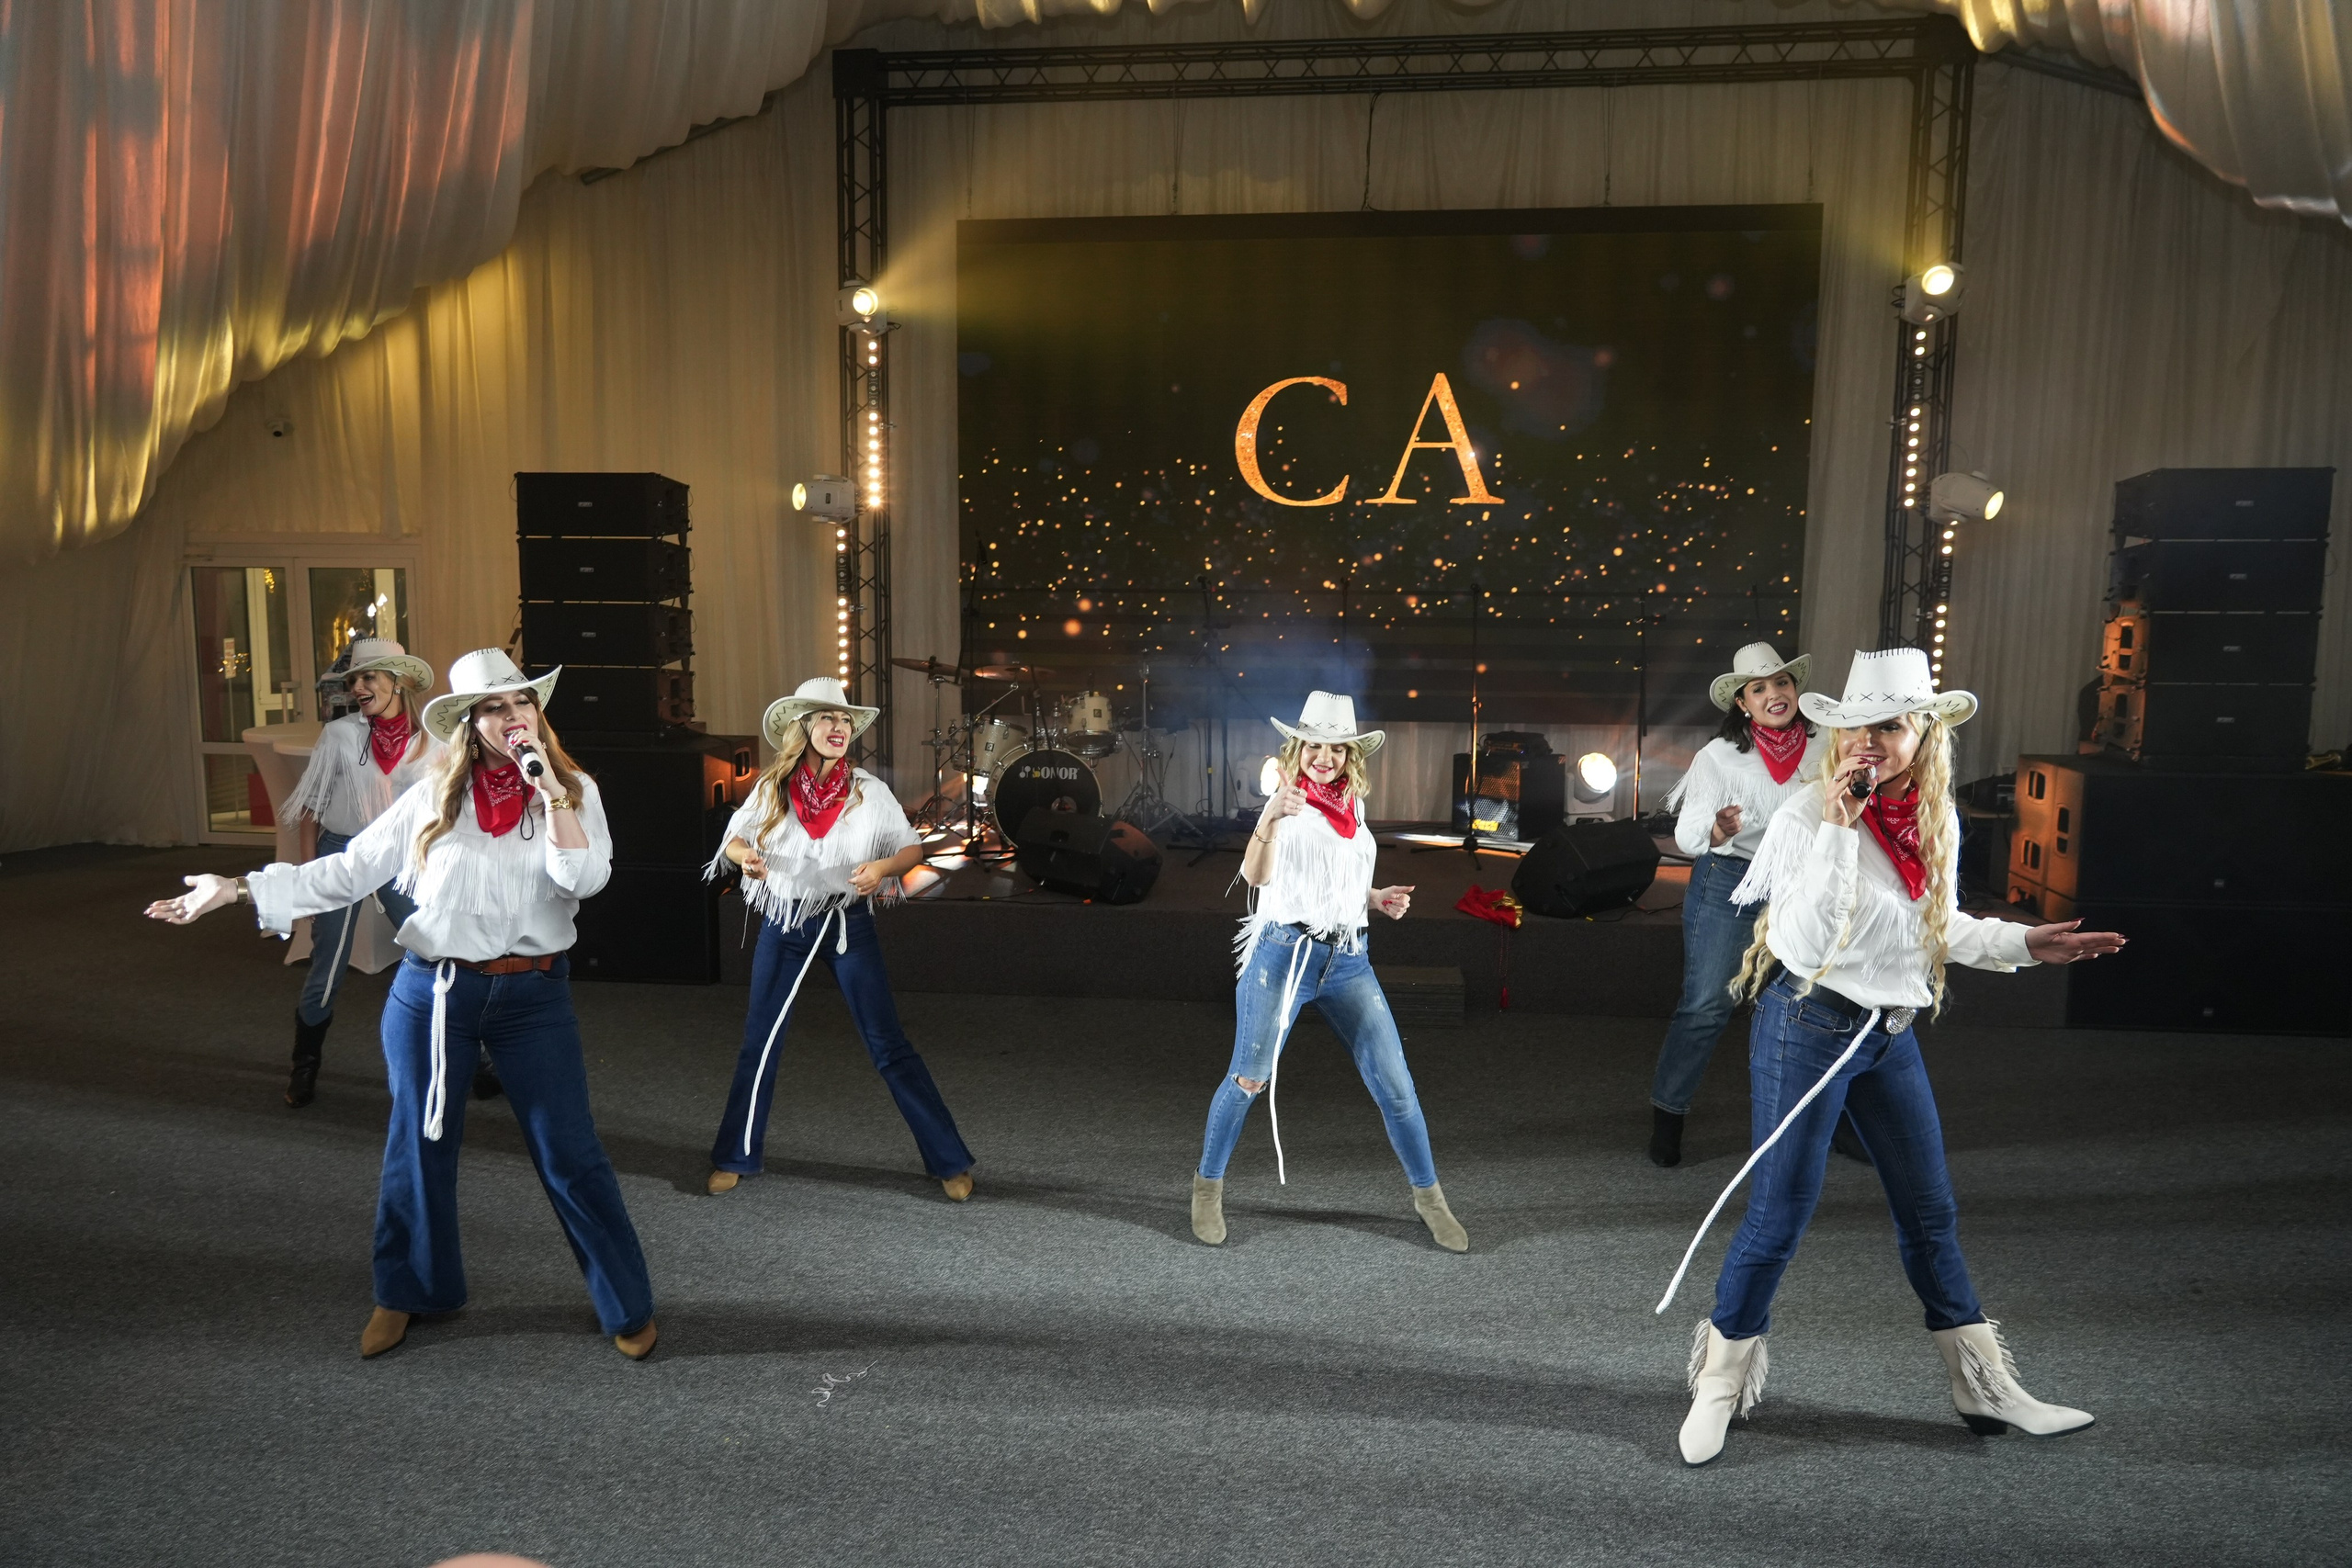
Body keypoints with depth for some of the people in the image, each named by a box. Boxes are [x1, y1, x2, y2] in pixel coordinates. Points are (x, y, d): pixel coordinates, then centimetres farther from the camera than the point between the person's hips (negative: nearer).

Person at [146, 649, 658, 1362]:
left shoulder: (574, 792, -2)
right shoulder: (433, 797, 1)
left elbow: (584, 878, -18)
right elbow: (349, 869, 5)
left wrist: (549, 789, -20)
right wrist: (238, 889, 3)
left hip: (534, 996, -2)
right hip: (432, 993, 2)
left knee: (571, 1155, -1)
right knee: (419, 1148, 15)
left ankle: (628, 1306, 13)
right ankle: (406, 1294, 38)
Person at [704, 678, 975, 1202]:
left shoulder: (868, 791, -6)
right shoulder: (772, 788, -2)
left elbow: (912, 849, 0)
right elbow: (733, 841, 7)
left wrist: (882, 867, -22)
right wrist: (745, 856, -17)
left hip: (847, 925, -2)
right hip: (782, 924, 2)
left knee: (888, 1046, -3)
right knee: (758, 1044, 11)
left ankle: (949, 1162, 4)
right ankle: (735, 1158, 30)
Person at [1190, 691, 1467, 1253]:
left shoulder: (1353, 806, 13)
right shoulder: (1287, 804, -6)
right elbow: (1257, 876, -23)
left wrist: (1378, 899, 7)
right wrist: (1269, 818, -40)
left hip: (1348, 959, 5)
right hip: (1285, 951, -5)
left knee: (1394, 1081, 2)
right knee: (1250, 1077, 1)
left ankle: (1428, 1196, 17)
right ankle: (1208, 1184, 22)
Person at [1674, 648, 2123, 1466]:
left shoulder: (1937, 819, 4)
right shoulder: (1810, 812, -18)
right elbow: (1805, 944, -26)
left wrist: (2023, 944, 10)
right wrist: (1837, 830, -31)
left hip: (1892, 1031, 7)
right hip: (1809, 1024, -6)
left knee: (1930, 1210, 16)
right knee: (1780, 1214, 0)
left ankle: (1986, 1387, 32)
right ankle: (1719, 1383, 18)